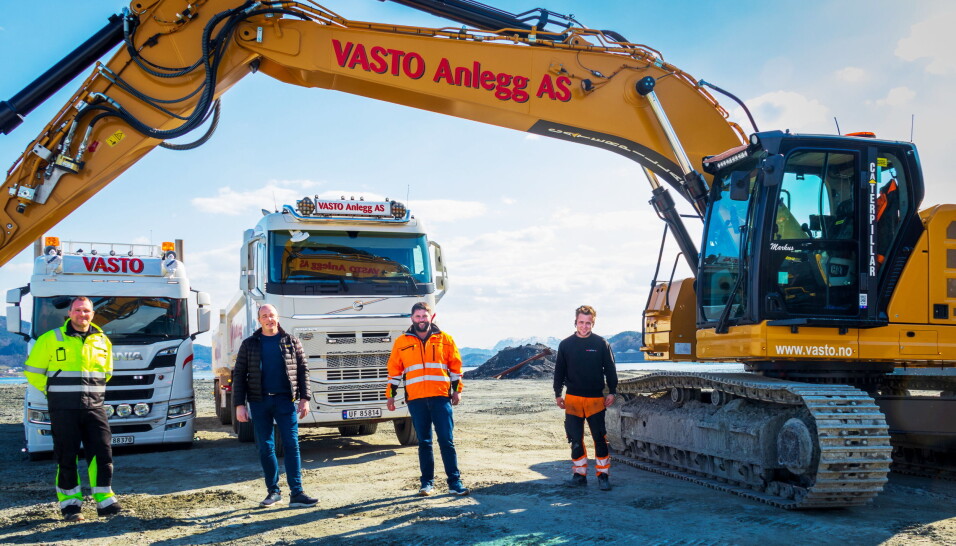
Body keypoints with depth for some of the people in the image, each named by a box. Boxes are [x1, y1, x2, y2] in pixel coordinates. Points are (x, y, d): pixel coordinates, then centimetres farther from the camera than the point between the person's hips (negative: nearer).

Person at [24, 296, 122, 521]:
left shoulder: (103, 341, 11)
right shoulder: (51, 340, -1)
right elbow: (32, 372, 5)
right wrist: (54, 391, 7)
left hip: (94, 407, 3)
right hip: (63, 410, -3)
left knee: (102, 453, -2)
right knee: (67, 457, 2)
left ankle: (105, 502, 4)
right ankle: (70, 504, 12)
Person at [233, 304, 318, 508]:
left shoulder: (291, 342, 7)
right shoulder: (249, 344, 8)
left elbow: (303, 370, 7)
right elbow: (239, 375, 7)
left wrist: (305, 398, -2)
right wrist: (239, 405, -1)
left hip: (285, 400, -1)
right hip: (259, 402, 1)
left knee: (292, 445, -7)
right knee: (265, 448, 6)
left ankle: (296, 493, -7)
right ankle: (273, 491, 17)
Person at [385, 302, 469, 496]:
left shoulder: (445, 339, 8)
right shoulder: (401, 342, 9)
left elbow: (455, 366, 12)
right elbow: (394, 370, 12)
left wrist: (456, 390, 7)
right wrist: (390, 394, 9)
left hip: (441, 397, -1)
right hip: (416, 399, 1)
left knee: (447, 441, -2)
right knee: (424, 442, 7)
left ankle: (454, 482, 3)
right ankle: (427, 482, 14)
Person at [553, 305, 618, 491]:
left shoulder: (601, 344, 1)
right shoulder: (566, 345, 6)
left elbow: (610, 369, 6)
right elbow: (559, 371, 12)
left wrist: (611, 392, 1)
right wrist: (558, 394, 10)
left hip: (596, 399, -2)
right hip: (573, 399, 2)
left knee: (600, 438, -3)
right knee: (575, 438, 6)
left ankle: (603, 475, 5)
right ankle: (579, 473, 16)